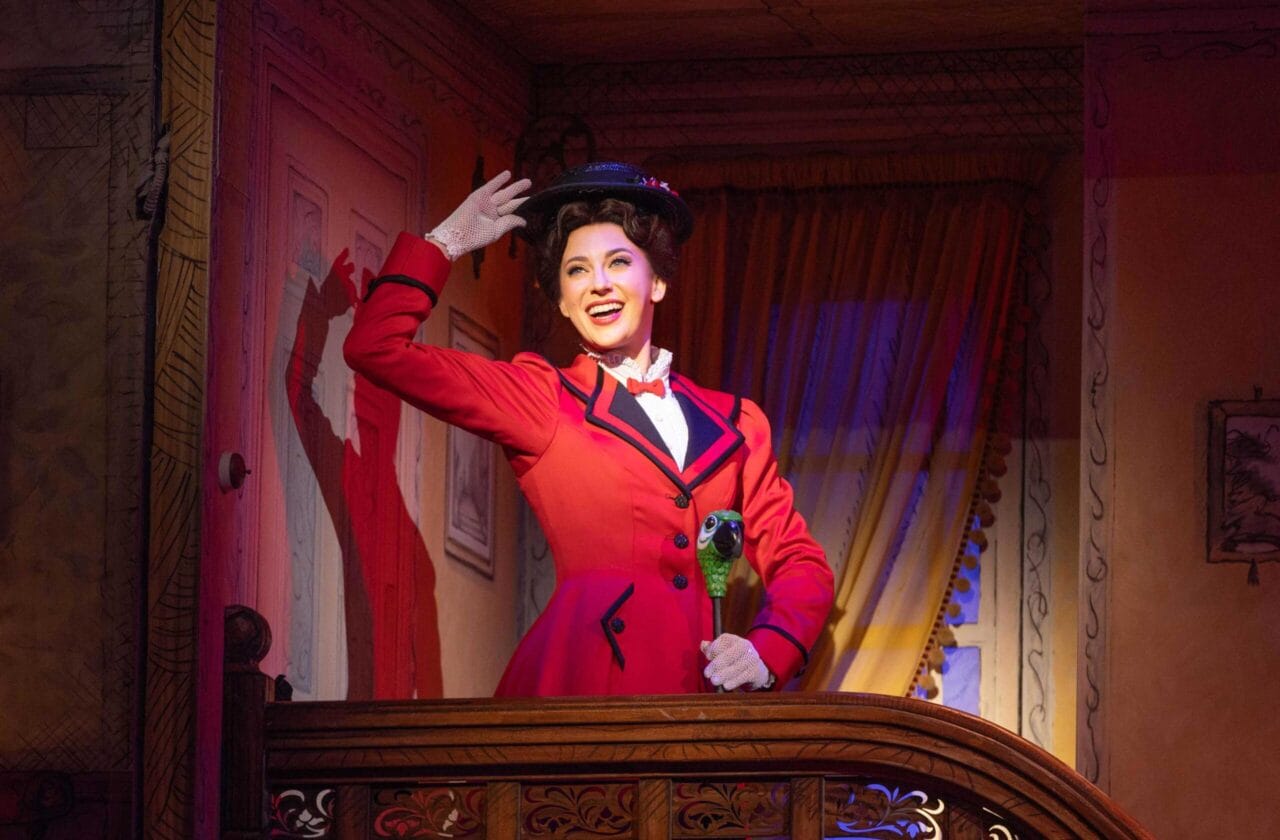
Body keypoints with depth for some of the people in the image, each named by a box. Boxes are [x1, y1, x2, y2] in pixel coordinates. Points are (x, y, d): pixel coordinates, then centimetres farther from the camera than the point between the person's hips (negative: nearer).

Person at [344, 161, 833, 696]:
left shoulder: (735, 421, 19)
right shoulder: (541, 397, 14)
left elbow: (798, 562, 17)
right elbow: (377, 348, 8)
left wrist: (765, 655, -2)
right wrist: (447, 243, 17)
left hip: (698, 698, 3)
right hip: (575, 691, -3)